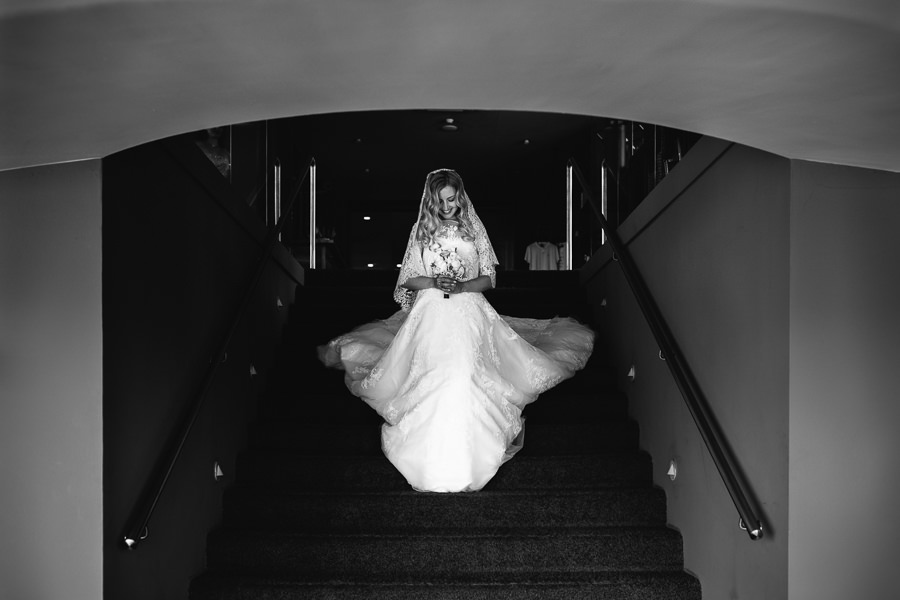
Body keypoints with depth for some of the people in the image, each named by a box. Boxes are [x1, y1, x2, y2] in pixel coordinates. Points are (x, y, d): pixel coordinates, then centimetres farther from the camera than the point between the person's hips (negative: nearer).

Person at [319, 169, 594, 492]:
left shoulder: (474, 228, 15)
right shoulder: (421, 230, 17)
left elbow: (489, 278, 10)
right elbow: (408, 279, 15)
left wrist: (462, 286, -10)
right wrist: (434, 282, -7)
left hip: (469, 310, -1)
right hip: (430, 310, 1)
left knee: (465, 374, -27)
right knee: (433, 376, -25)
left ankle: (467, 458, -25)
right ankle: (434, 459, -25)